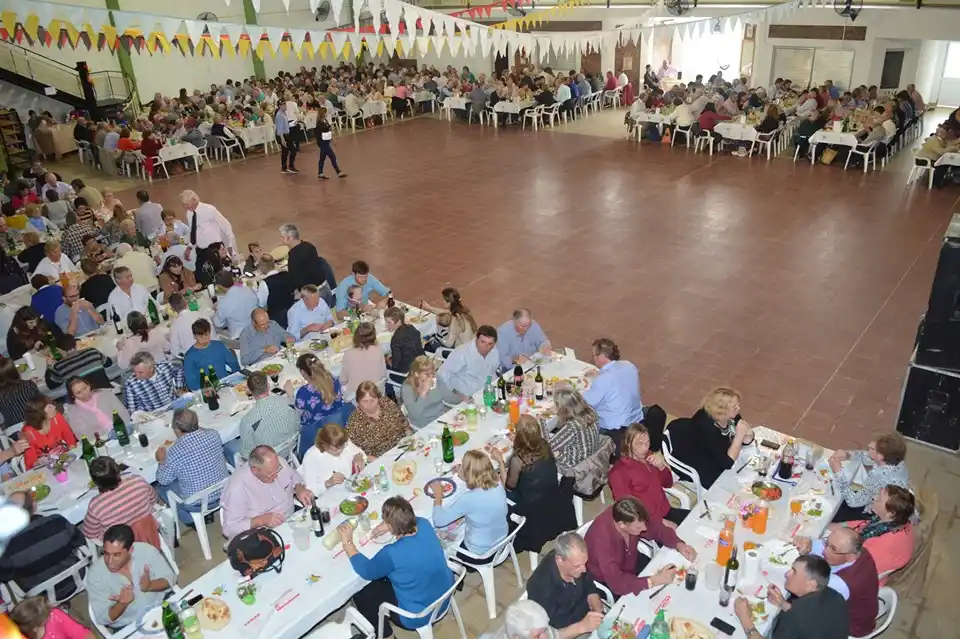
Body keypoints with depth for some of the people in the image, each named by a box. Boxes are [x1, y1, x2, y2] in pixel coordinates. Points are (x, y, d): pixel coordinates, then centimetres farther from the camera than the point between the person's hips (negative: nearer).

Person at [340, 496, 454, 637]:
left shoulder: (392, 554, -34)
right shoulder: (424, 525, -16)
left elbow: (365, 570, -13)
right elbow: (410, 520, 10)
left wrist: (347, 543, -5)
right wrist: (389, 525, -1)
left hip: (418, 617, -7)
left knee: (360, 595, 10)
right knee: (381, 580, 24)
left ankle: (384, 633, 29)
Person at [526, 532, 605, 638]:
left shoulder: (575, 562, -17)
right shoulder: (541, 586, -32)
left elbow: (590, 590, 1)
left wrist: (599, 612, -16)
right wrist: (582, 626, -35)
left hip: (586, 616, 6)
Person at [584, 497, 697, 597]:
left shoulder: (628, 516, -23)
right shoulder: (602, 539, -42)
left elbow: (656, 528, -6)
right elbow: (617, 584, -41)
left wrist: (679, 544, -22)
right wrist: (654, 580, -39)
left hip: (631, 561, 6)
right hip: (609, 583, -6)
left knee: (673, 576, 3)